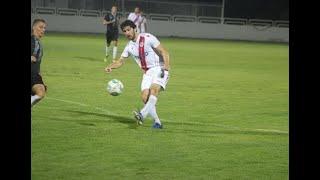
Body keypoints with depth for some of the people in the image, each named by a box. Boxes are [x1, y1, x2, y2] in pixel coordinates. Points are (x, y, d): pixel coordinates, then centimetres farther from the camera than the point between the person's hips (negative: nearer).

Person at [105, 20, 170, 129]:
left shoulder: (148, 38, -9)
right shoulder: (129, 46, 8)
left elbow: (163, 52, -12)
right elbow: (121, 61, 13)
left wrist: (166, 64, -29)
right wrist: (110, 67, -8)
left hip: (159, 69, -6)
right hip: (147, 72, 6)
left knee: (154, 89, -30)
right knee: (145, 97, -9)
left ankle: (143, 115, -45)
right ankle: (157, 122, -1)